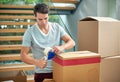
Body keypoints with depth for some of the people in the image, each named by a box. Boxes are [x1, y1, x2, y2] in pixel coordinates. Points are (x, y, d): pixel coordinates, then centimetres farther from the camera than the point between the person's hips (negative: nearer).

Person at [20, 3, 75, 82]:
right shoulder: (30, 32, -9)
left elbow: (71, 42, -3)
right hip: (42, 73, -2)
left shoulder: (57, 27, 0)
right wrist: (36, 62, -29)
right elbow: (23, 55, -10)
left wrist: (62, 47, -25)